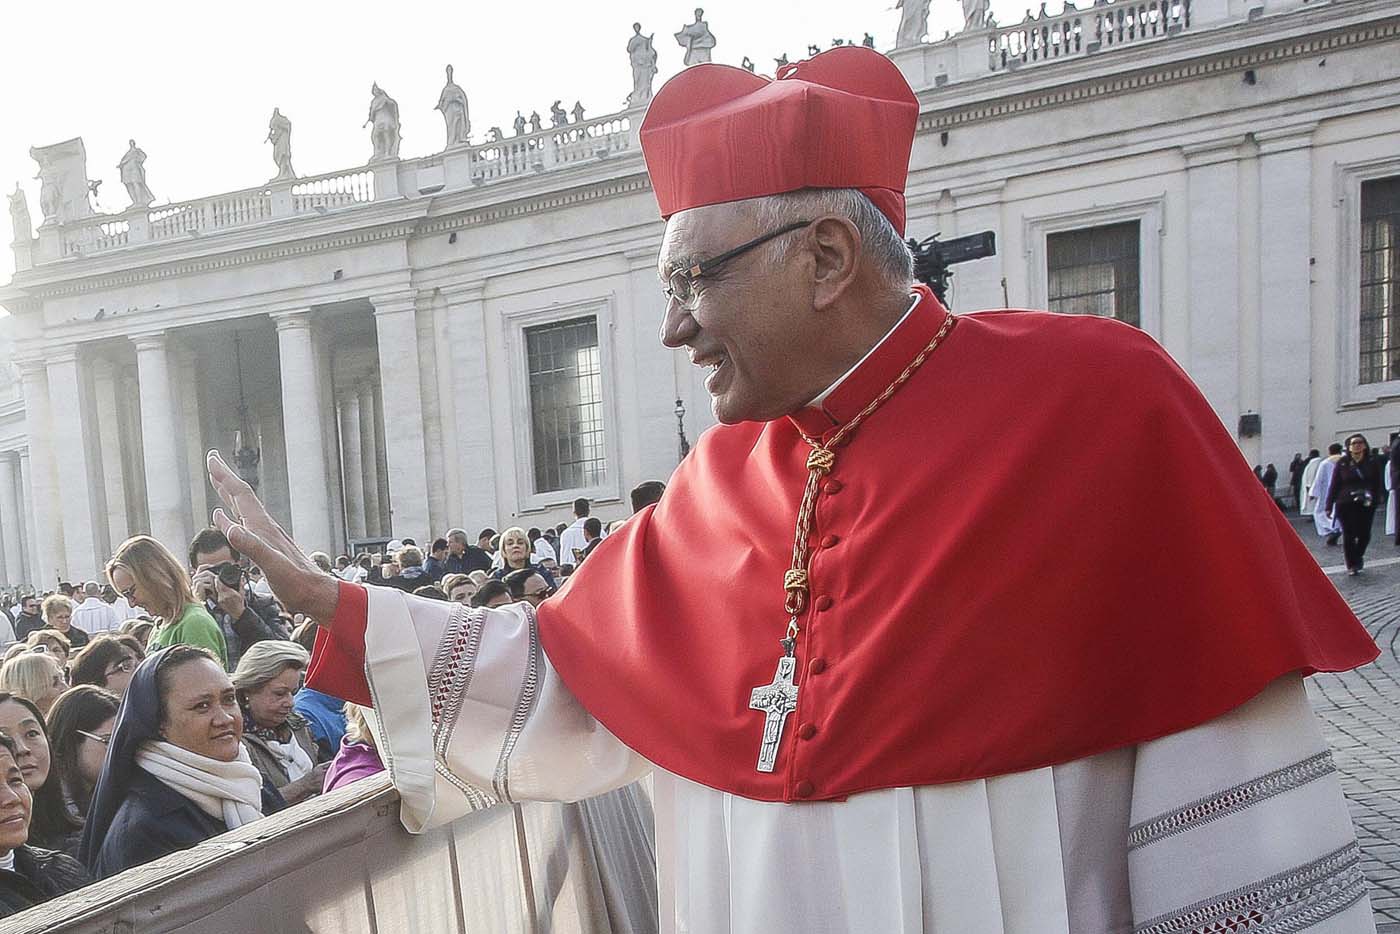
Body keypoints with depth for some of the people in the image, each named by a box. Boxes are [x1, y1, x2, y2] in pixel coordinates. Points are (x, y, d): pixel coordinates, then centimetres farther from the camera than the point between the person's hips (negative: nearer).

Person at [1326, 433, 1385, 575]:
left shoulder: (1373, 462, 4)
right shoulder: (1342, 463, 2)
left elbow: (1379, 482, 7)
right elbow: (1334, 485, 3)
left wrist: (1376, 498, -4)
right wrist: (1329, 505, 0)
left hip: (1366, 505, 1)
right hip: (1346, 504, -1)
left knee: (1364, 534, 2)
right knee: (1349, 535, -1)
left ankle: (1358, 556, 30)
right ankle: (1351, 564, 9)